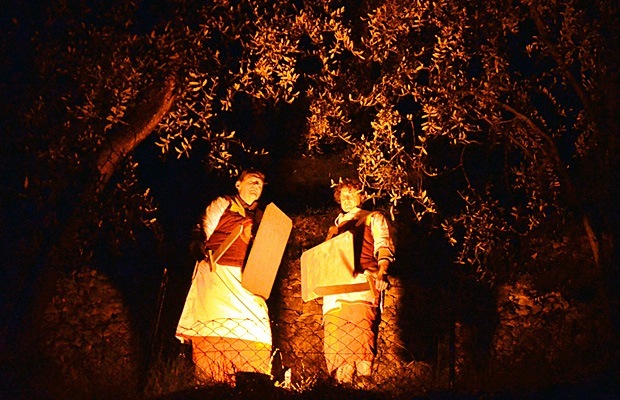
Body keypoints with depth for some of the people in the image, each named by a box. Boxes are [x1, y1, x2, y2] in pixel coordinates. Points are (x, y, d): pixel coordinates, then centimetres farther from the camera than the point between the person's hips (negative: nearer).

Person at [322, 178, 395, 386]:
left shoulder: (373, 218, 16)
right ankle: (342, 383, -5)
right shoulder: (336, 227, 31)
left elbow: (384, 246, 1)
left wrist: (381, 271, -17)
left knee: (359, 329, -20)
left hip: (362, 281, -5)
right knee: (335, 336, -5)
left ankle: (363, 380, -21)